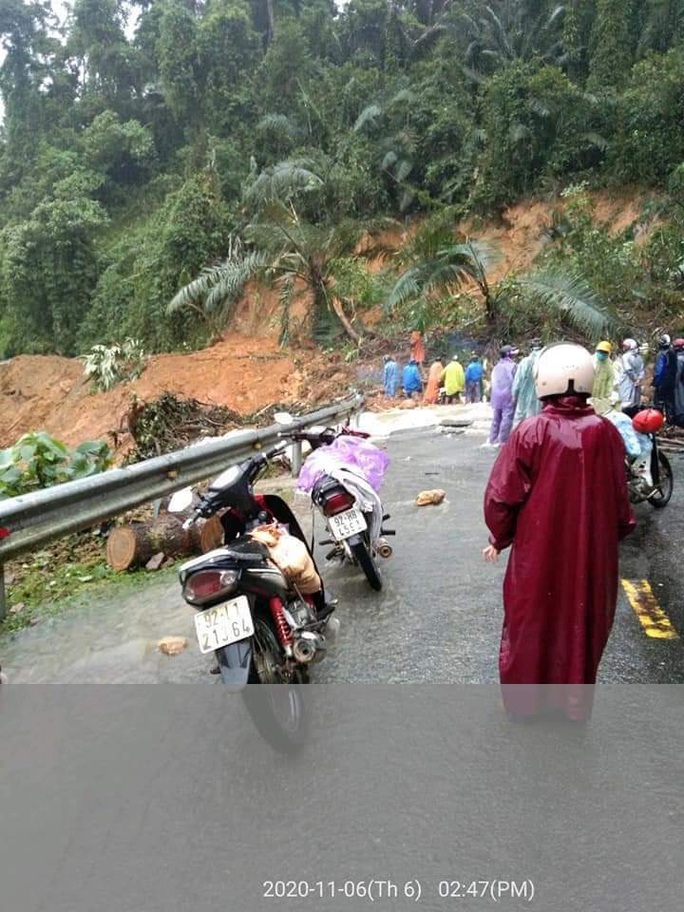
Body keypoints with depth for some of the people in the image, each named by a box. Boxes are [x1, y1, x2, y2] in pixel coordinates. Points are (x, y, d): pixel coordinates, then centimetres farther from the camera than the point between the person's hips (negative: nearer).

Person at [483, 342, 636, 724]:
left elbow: (501, 495, -13)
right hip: (593, 551, 3)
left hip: (538, 551, -2)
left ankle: (525, 700, 32)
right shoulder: (606, 433, -9)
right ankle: (576, 701, 36)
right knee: (583, 621, 20)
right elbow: (619, 497, 1)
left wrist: (500, 538, 4)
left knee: (531, 622, 16)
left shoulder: (530, 432, -17)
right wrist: (618, 532, 19)